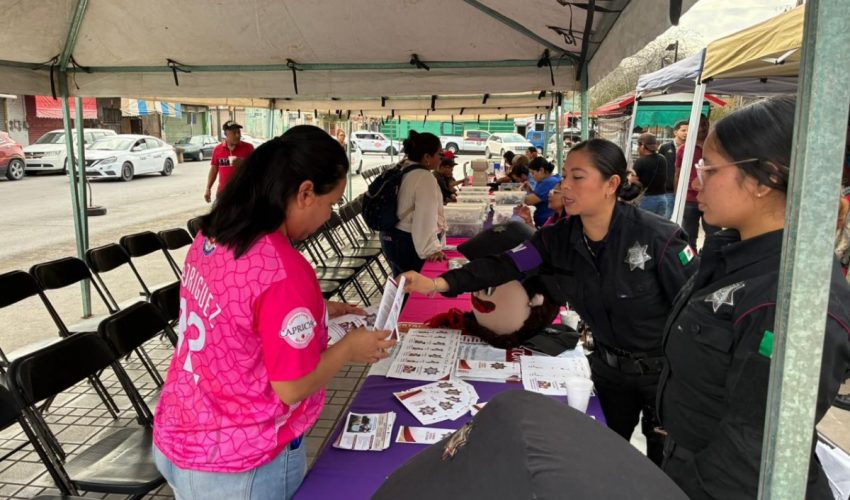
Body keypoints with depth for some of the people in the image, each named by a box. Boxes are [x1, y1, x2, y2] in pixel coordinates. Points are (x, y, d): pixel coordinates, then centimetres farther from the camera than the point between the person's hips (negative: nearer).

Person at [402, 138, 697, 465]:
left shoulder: (657, 237, -26)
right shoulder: (559, 239, -12)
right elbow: (504, 265, -19)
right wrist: (439, 283, -32)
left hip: (665, 370, -4)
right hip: (609, 367, 5)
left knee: (665, 463, 13)